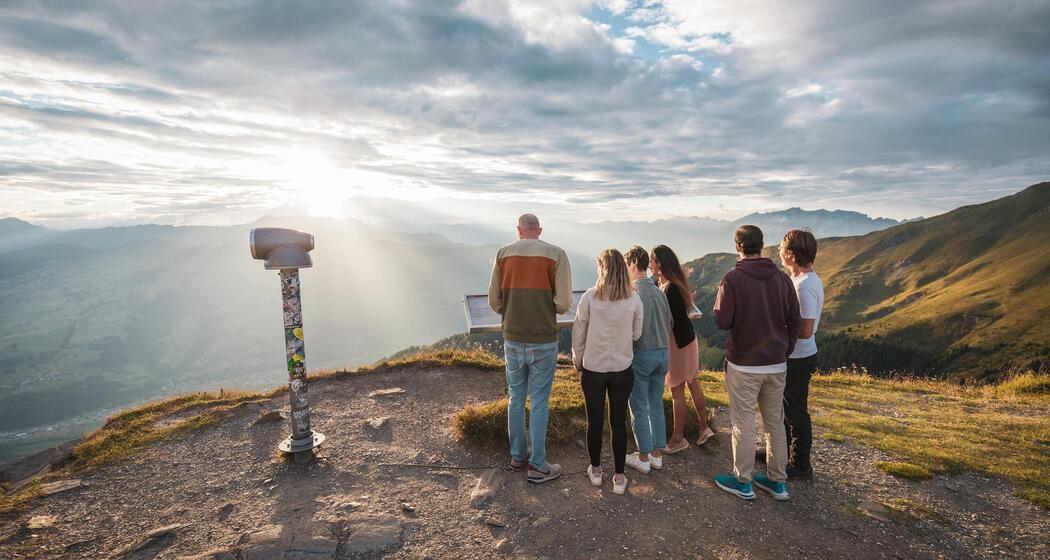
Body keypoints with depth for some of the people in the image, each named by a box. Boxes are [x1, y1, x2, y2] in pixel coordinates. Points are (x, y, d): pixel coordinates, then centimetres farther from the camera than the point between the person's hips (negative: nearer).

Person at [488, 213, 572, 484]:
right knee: (539, 402, 7)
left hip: (512, 339, 3)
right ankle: (538, 466, 17)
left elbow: (494, 300, 1)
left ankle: (517, 455, 32)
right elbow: (564, 303, -11)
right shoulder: (556, 255, -9)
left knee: (516, 399, 17)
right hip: (543, 341, -3)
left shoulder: (503, 254, -1)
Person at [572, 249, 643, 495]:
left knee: (595, 421, 14)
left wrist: (578, 361, 10)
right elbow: (636, 334, 1)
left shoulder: (590, 297, -12)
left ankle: (595, 470, 32)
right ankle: (619, 477, 23)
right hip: (622, 370, 1)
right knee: (619, 423, 12)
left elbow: (578, 334, -5)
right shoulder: (634, 299, -8)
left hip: (593, 370, -1)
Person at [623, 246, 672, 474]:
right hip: (663, 353, 7)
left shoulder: (633, 292, -15)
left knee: (639, 408, 6)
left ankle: (644, 458, 15)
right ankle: (657, 455, 25)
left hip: (642, 354, -7)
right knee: (657, 406, 15)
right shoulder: (660, 292, 5)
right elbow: (669, 325, 10)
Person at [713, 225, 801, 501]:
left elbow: (722, 321, -15)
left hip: (744, 365, -5)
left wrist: (718, 300, 4)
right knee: (775, 422, 16)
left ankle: (743, 482, 20)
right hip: (777, 364, 5)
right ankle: (777, 481, 28)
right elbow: (794, 320, 4)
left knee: (743, 424, 7)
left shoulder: (733, 278, -15)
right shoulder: (782, 278, 1)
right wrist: (785, 351, 14)